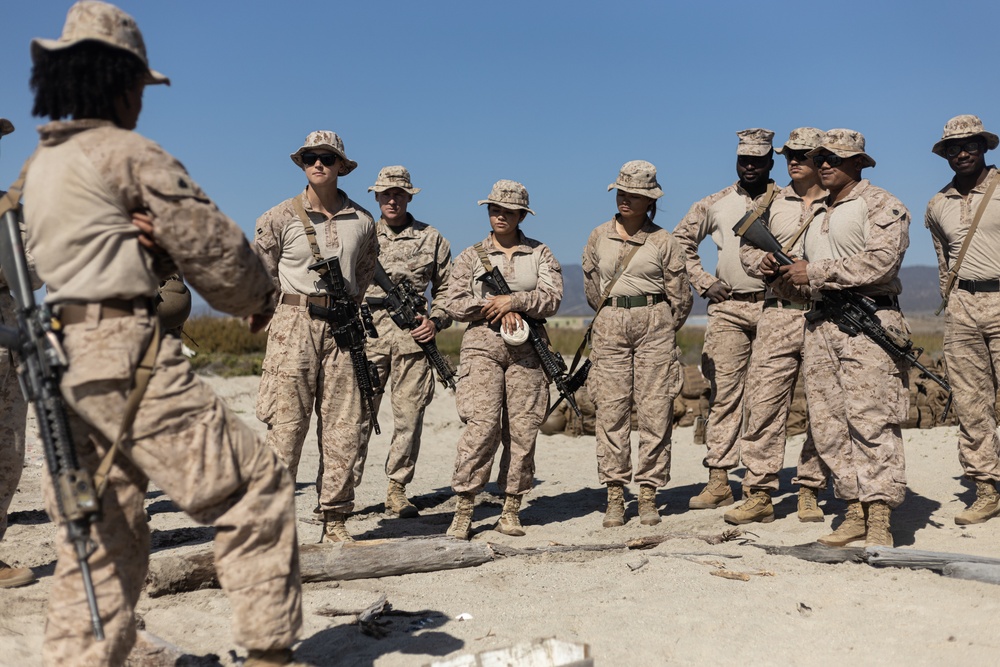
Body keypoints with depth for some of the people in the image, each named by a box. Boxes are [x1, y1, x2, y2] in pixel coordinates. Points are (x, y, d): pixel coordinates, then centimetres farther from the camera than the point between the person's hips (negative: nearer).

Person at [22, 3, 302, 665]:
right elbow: (210, 245, -5)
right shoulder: (128, 152, -5)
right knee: (257, 486, -2)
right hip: (129, 353, -9)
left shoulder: (40, 166, 20)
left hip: (62, 358, 9)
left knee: (103, 544, 14)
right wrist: (260, 297, 12)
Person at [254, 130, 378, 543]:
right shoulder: (280, 218, 1)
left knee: (344, 427, 2)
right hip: (294, 325, -3)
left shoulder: (361, 221, 9)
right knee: (286, 425, -5)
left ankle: (335, 520, 11)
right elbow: (261, 272, 10)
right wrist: (299, 304, 9)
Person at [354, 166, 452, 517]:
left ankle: (397, 488, 13)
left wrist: (436, 320, -1)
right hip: (368, 335, 0)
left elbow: (446, 289, 15)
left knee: (409, 415, 2)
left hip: (413, 336, 1)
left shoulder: (431, 238, 11)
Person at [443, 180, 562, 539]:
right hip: (482, 345, -1)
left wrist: (513, 301, -12)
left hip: (527, 349, 2)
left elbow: (552, 297, 0)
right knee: (481, 425, -13)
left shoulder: (540, 253, 13)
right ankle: (464, 509, -7)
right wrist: (495, 309, -9)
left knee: (523, 429, 0)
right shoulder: (471, 256, 11)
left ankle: (511, 510, 9)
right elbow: (453, 303, 2)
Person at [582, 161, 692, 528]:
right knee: (611, 411, 0)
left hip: (654, 324, -2)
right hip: (609, 327, 2)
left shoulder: (663, 241, 0)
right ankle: (615, 494, 7)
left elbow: (680, 295, 6)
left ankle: (648, 493, 7)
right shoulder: (599, 237, 7)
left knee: (655, 412, -1)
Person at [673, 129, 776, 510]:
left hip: (774, 307, -1)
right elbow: (680, 241, 18)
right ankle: (718, 481, 2)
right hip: (728, 309, 2)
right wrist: (704, 282, 8)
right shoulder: (715, 204, 12)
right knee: (724, 393, 0)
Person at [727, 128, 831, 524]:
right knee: (763, 402, -4)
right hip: (779, 314, 2)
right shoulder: (772, 203, 15)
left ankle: (810, 492, 14)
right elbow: (748, 250, 11)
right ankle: (758, 495, 1)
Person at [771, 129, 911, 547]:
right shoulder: (818, 215, 25)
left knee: (872, 421, -11)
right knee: (829, 426, 3)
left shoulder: (880, 206, 1)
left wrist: (815, 272, -12)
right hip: (820, 326, 8)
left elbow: (880, 261, -15)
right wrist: (783, 273, 8)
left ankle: (879, 520, -8)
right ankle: (855, 513, 10)